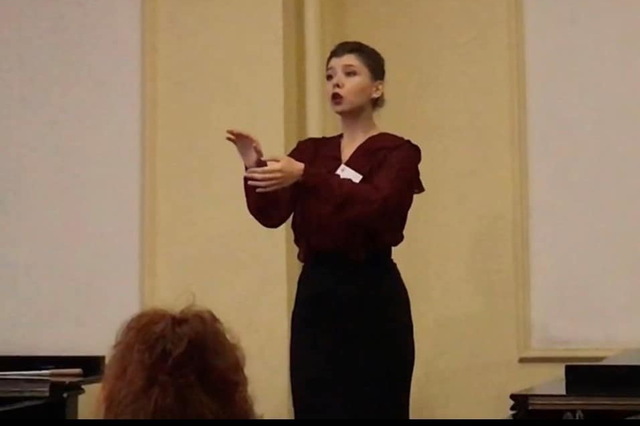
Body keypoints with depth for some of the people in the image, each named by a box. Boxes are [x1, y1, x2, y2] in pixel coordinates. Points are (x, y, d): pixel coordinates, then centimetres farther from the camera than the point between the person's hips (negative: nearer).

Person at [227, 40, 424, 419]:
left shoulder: (398, 152, -2)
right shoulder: (310, 150, 13)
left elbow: (374, 205, -23)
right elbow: (272, 214, -1)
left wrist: (306, 175, -32)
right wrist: (255, 168, -20)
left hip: (372, 296, -5)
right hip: (316, 294, 5)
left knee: (374, 411, 0)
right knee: (316, 411, 6)